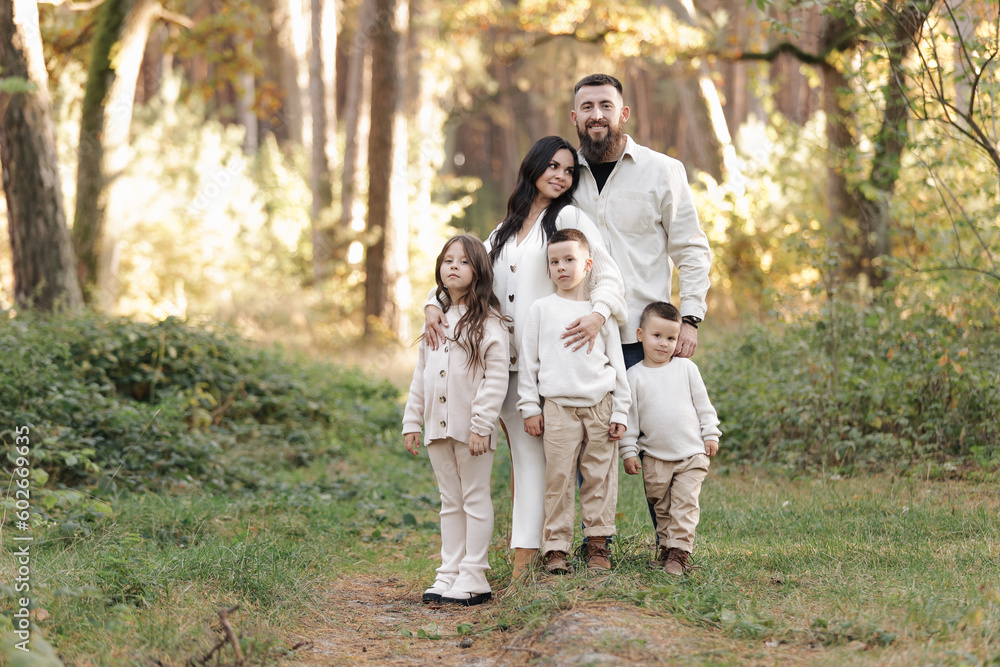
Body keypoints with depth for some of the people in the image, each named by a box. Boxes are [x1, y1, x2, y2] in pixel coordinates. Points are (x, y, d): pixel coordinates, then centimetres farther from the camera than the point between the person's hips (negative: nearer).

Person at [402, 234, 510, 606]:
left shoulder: (488, 321, -6)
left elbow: (496, 378, -12)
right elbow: (420, 376, 18)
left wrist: (482, 425, -19)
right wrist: (412, 421, 12)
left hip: (472, 428, -6)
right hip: (438, 426, 6)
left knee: (475, 499, -1)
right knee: (450, 502, 11)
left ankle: (473, 577, 3)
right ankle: (449, 573, 15)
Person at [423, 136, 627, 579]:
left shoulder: (570, 218, 4)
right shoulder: (503, 232, 22)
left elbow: (608, 275, -5)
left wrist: (598, 315, -25)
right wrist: (433, 305, 0)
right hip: (506, 359, 5)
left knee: (537, 454, -11)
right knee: (522, 454, 5)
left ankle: (525, 559, -14)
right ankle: (521, 545, 8)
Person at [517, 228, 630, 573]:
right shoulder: (541, 309, 8)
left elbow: (616, 363, 11)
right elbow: (528, 360, 9)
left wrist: (620, 411, 6)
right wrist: (529, 406, 3)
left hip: (600, 405, 1)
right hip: (558, 406, -1)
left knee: (599, 475, 1)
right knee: (558, 476, -4)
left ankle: (598, 544, 10)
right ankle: (556, 548, 1)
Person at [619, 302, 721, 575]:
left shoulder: (686, 368, 3)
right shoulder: (635, 376, 0)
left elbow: (703, 404, 9)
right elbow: (629, 416, 1)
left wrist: (711, 435, 5)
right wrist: (628, 451, -1)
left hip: (692, 454, 0)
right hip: (655, 458, 0)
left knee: (685, 503, -8)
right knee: (661, 506, 8)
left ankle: (680, 550, -7)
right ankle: (666, 546, 21)